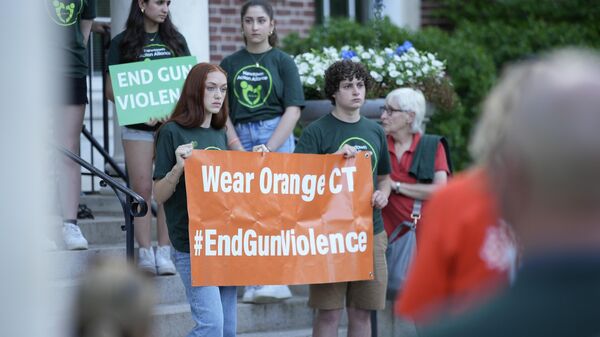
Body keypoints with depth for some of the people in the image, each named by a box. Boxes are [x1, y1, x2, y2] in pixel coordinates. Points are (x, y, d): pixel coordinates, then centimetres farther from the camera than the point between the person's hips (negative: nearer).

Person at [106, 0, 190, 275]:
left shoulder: (175, 40, 13)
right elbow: (111, 90, 0)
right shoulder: (122, 43, 3)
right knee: (141, 188, -3)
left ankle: (164, 253, 1)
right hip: (138, 127, -2)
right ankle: (145, 252, 0)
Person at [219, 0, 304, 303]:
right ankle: (253, 281, 3)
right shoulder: (230, 64, 12)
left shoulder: (282, 62, 5)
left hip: (276, 136, -3)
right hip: (240, 139, 3)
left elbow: (292, 110, -1)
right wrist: (238, 148, -7)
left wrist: (267, 148, -12)